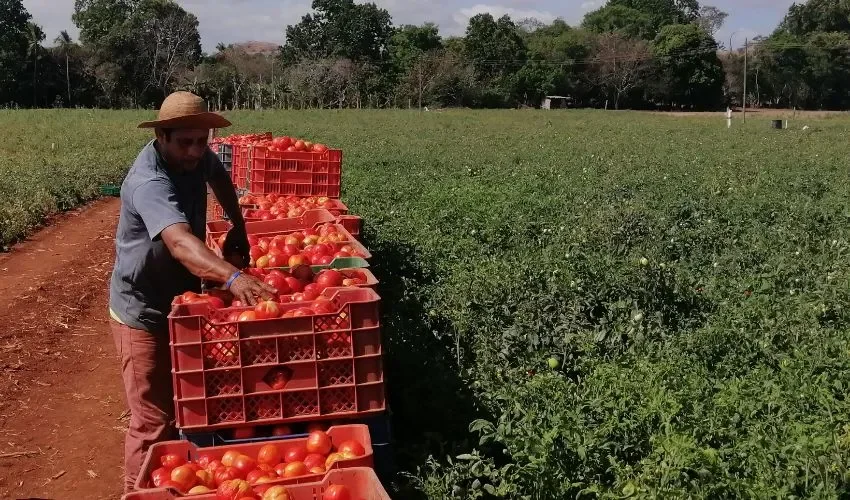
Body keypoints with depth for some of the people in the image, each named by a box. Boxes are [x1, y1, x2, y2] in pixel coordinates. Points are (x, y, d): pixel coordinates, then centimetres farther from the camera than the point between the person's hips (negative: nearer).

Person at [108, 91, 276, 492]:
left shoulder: (196, 155, -8)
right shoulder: (149, 182, -32)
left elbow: (219, 177, 18)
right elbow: (180, 241, -50)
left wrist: (238, 230, 12)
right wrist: (232, 277, -65)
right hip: (144, 313, -8)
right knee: (155, 420, -5)